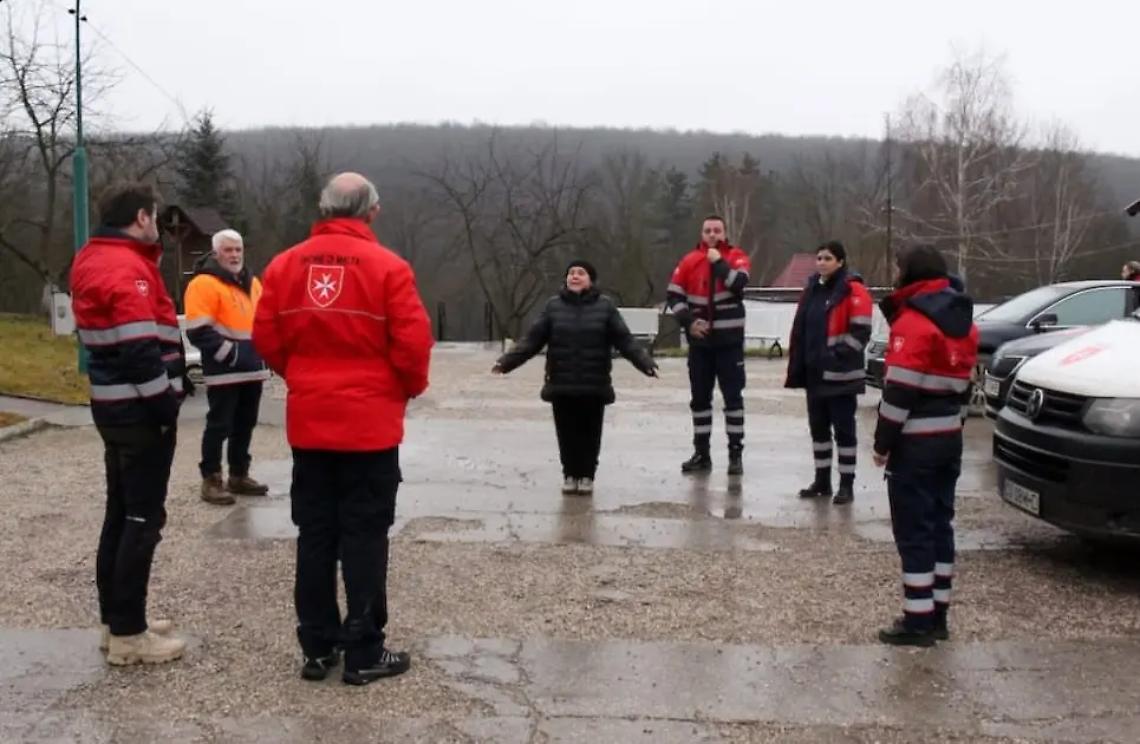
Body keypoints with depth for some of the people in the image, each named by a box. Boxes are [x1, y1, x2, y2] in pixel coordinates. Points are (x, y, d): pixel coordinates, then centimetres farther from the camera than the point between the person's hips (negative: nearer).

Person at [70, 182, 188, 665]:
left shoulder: (93, 261, 13)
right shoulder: (128, 269, -18)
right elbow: (139, 350, -24)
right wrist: (165, 406, -18)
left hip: (114, 405, 10)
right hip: (140, 410, -10)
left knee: (121, 514, 15)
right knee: (143, 518, -4)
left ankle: (117, 621, 24)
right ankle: (127, 634, 1)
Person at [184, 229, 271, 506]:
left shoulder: (251, 283, 16)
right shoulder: (204, 284, -10)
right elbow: (199, 331, -17)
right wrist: (229, 353, -19)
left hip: (252, 369, 8)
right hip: (224, 371, -8)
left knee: (245, 425, 14)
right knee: (219, 425, -4)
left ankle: (239, 476, 25)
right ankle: (211, 480, 4)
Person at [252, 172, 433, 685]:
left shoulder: (285, 265, 2)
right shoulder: (387, 267, -9)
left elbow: (265, 339, 5)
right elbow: (412, 344, -12)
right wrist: (411, 387, 8)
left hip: (307, 422, 4)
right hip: (370, 423, -4)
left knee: (314, 535, 12)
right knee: (365, 537, 3)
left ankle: (317, 647, 20)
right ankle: (364, 653, 8)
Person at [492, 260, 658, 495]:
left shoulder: (605, 306, 0)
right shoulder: (553, 306, 3)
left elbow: (624, 340, -2)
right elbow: (533, 339, 1)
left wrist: (645, 361, -15)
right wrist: (507, 361, -8)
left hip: (594, 385, -1)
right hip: (561, 384, 1)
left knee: (590, 432, 6)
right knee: (566, 432, 5)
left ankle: (587, 475, 21)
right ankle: (570, 474, 21)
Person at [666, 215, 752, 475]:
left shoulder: (737, 257, -3)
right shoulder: (689, 261, 4)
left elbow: (739, 284, -22)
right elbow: (673, 297, 4)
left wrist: (719, 261, -17)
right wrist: (689, 322, -8)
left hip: (729, 340, -3)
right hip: (700, 340, 3)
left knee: (733, 395, 0)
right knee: (700, 397, 9)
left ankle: (736, 454, 7)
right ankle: (701, 454, 18)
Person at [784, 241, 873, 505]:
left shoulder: (853, 291, -9)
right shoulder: (812, 289, 14)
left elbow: (860, 332, -15)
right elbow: (800, 330, 17)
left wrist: (837, 356, -19)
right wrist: (797, 367, 13)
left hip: (839, 375, -7)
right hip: (814, 374, 7)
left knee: (843, 428, -1)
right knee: (818, 427, 13)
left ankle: (846, 484, 6)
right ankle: (822, 480, 24)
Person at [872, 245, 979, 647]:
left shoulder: (913, 323, -15)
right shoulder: (964, 324, 13)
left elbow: (900, 391, -18)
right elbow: (962, 385, 15)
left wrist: (883, 442, -11)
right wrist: (951, 425, 18)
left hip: (916, 443, -9)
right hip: (949, 439, 9)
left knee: (914, 530, -4)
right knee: (939, 525, 13)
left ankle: (918, 621, -1)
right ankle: (936, 615, 19)